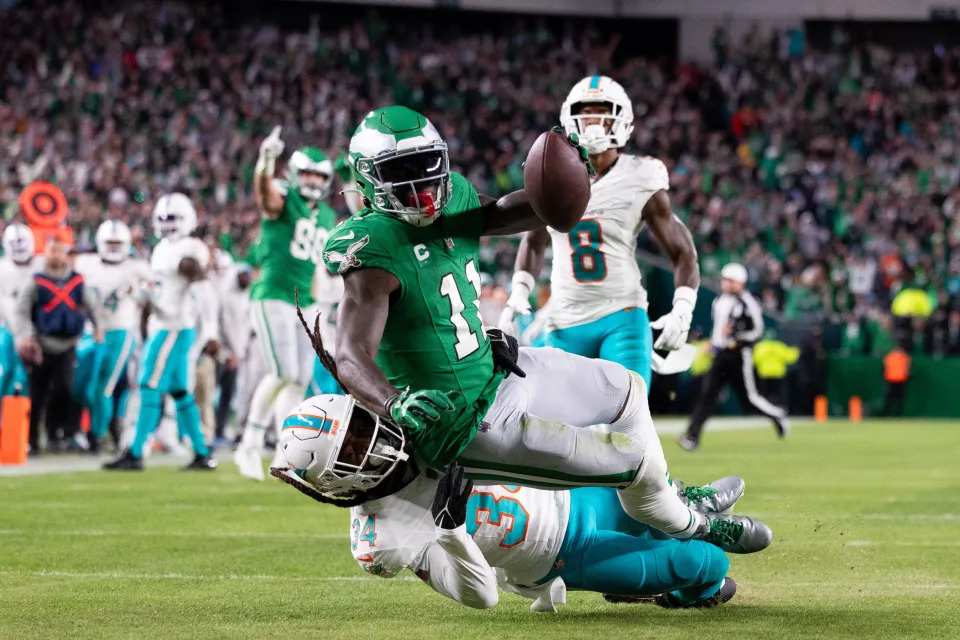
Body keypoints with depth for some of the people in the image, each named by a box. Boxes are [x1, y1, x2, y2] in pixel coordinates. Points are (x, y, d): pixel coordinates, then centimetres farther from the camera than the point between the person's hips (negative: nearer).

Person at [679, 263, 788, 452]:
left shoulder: (748, 304, -12)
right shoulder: (719, 302, 12)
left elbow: (757, 332, -13)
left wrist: (735, 337, -24)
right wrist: (713, 341, 16)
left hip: (739, 355, -6)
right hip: (720, 355, 6)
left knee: (748, 397, 2)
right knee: (706, 394, -7)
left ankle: (778, 415, 30)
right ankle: (692, 437, -13)